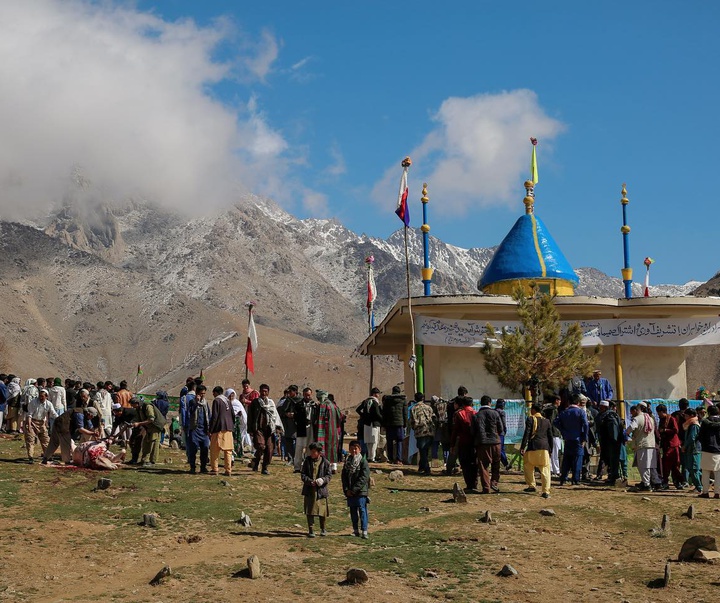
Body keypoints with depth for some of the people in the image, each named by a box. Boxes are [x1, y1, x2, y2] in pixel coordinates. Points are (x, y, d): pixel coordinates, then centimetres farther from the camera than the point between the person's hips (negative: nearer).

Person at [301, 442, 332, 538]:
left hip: (321, 489, -1)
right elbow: (303, 474, 3)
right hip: (309, 490, 1)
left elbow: (329, 475, 1)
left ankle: (323, 529, 29)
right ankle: (311, 530, 8)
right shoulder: (307, 461, 1)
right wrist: (310, 481, -14)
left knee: (322, 511, 8)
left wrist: (323, 480, -19)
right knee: (309, 511, 0)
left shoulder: (325, 462, -4)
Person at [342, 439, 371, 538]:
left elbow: (364, 478, -12)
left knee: (362, 510, -7)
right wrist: (346, 489, -4)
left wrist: (354, 489, -15)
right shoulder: (347, 461, 12)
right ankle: (356, 530, 19)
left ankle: (364, 531, -8)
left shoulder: (363, 461, -5)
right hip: (350, 492, 5)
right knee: (353, 511, 10)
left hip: (361, 491, -5)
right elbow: (344, 476, 10)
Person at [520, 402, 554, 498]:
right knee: (545, 469, 2)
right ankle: (546, 491, -5)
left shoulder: (530, 419, 1)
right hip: (544, 447, 3)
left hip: (533, 447, -3)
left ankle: (531, 486, 16)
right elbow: (550, 436, 15)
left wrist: (522, 447, -7)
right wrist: (550, 450, 21)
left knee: (528, 466, 18)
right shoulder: (546, 421, 14)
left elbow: (527, 434, -7)